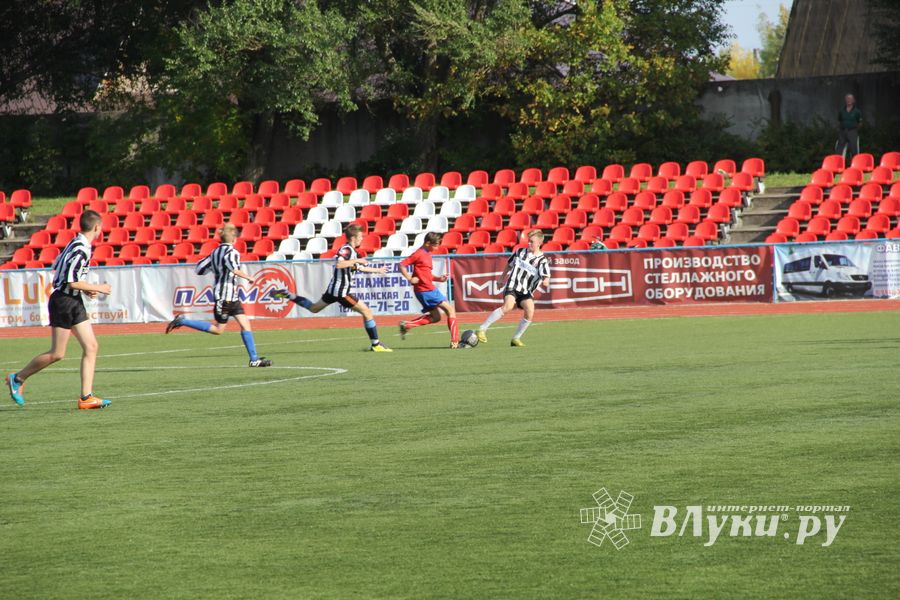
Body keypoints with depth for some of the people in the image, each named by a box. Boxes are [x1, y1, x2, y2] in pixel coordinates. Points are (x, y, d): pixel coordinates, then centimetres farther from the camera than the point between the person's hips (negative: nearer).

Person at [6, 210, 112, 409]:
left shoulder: (76, 244, 10)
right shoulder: (81, 249, -20)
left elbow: (57, 266, 20)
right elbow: (72, 282, -24)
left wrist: (86, 289, 16)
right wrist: (97, 288, -11)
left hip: (74, 302, 10)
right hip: (63, 301, -10)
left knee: (91, 346, 1)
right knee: (57, 354, -2)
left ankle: (86, 397, -2)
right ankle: (18, 379, 15)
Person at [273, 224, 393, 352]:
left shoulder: (352, 251, 14)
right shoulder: (346, 249, -16)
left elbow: (360, 268, 29)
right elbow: (339, 264, -34)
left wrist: (378, 270, 37)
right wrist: (356, 261, -27)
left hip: (334, 289, 10)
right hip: (341, 291, -10)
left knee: (314, 308, 25)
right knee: (367, 312, -7)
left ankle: (287, 295, 20)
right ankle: (376, 344, -4)